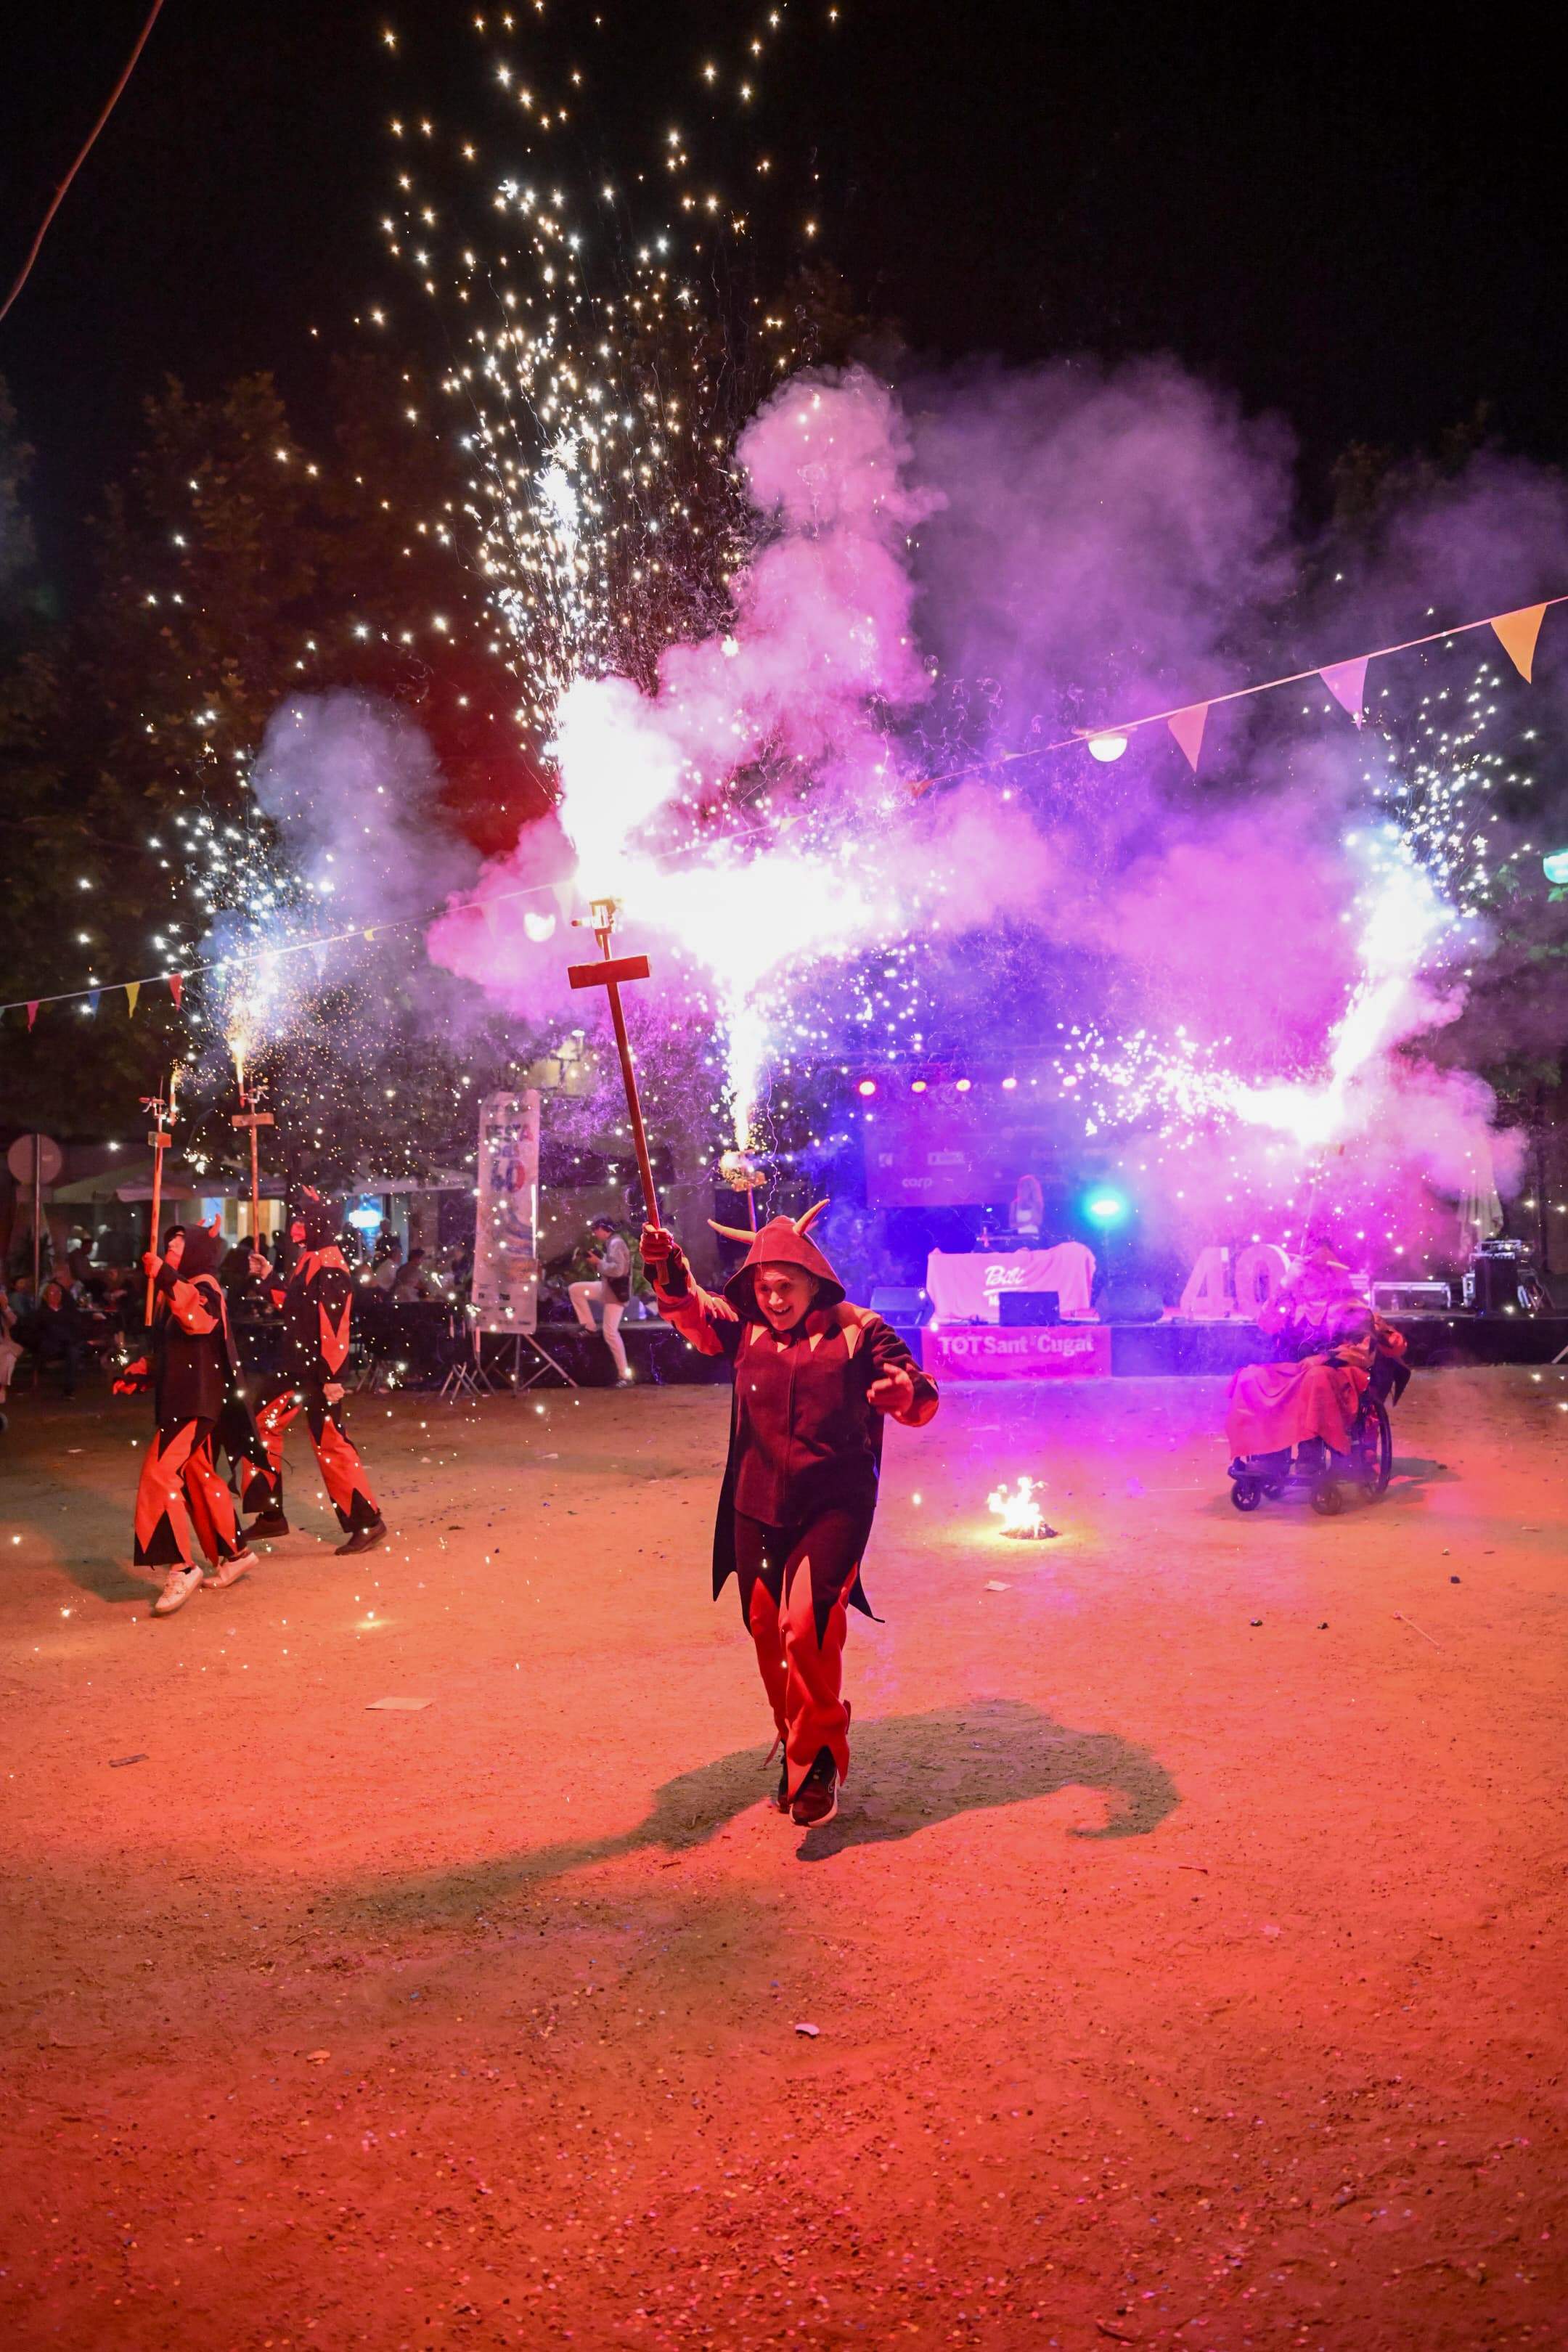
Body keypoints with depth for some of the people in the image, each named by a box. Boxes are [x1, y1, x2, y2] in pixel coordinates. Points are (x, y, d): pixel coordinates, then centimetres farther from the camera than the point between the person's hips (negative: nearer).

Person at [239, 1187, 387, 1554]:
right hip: (298, 1365, 10)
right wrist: (268, 1277, 21)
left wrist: (330, 1377, -25)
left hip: (319, 1370, -10)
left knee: (330, 1444, -6)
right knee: (263, 1426, 12)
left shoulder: (329, 1266, -17)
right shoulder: (308, 1260, 13)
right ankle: (271, 1515, 20)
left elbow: (331, 1325, -22)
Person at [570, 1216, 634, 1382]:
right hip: (606, 1288, 10)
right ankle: (589, 1327, 14)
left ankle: (625, 1376, -7)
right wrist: (598, 1262, 0)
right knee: (574, 1289, 11)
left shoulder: (616, 1243, -21)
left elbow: (618, 1270, -32)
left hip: (616, 1293, -10)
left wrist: (598, 1262, -20)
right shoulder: (609, 1244, 11)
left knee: (610, 1332, -11)